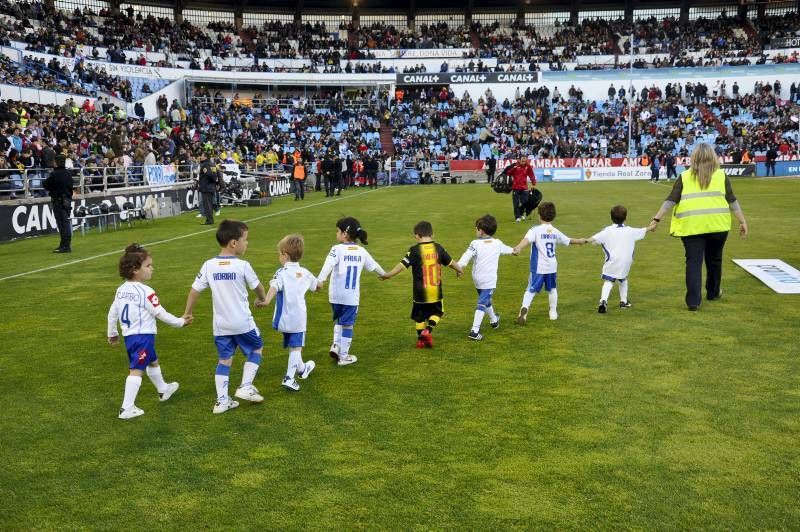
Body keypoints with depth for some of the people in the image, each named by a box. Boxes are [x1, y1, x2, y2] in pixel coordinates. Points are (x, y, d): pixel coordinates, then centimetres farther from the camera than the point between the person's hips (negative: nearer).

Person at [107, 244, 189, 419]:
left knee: (153, 362, 27)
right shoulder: (146, 292, -19)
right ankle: (127, 408, -9)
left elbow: (112, 313, 12)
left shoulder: (121, 289, 6)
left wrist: (112, 333, 24)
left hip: (129, 335, 9)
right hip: (143, 336, -9)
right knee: (136, 370, -7)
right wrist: (180, 322, -4)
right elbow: (160, 314, -16)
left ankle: (163, 390, 47)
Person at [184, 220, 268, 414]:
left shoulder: (208, 265, -3)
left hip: (220, 325, 4)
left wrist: (187, 313, 14)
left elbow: (195, 290, 0)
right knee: (256, 349, 18)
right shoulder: (243, 266, -13)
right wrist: (262, 299, 24)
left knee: (224, 359, 14)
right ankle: (245, 387, 8)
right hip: (242, 323, -4)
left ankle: (222, 401, 13)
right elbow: (257, 287, 1)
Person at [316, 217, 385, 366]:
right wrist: (383, 274, 43)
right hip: (352, 296, 1)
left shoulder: (337, 249, -6)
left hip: (336, 295, -1)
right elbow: (374, 265, 24)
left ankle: (336, 345, 8)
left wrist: (320, 280, -36)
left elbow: (328, 265, -24)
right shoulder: (362, 251, 7)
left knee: (338, 321, 23)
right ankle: (343, 356, 13)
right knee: (347, 325, 8)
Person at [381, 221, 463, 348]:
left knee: (420, 316, 14)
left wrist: (388, 275, -5)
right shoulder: (438, 248, 0)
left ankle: (421, 339, 17)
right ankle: (428, 330, -2)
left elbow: (403, 265, -13)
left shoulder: (414, 250, -10)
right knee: (437, 312, 19)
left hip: (420, 292, -1)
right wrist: (459, 269, 31)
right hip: (436, 291, 2)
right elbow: (450, 262, 12)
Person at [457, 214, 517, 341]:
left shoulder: (475, 244, -5)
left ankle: (494, 320, 47)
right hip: (490, 279, -1)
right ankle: (474, 331, -16)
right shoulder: (498, 243, 7)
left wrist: (460, 266, -37)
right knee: (482, 303, -5)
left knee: (485, 300, 22)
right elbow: (506, 249, 30)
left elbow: (467, 255, -24)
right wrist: (513, 250, 52)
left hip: (477, 278, 1)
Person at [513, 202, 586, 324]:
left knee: (531, 290, -2)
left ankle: (524, 308, -24)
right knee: (552, 289, 23)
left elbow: (526, 240, -30)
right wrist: (581, 241, 41)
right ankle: (553, 312, 33)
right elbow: (569, 241, 20)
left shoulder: (535, 230, -10)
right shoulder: (555, 232, 6)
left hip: (538, 267, -4)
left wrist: (518, 248, -48)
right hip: (552, 267, 4)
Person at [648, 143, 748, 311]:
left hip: (691, 226, -1)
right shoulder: (721, 175, 8)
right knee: (714, 259, 19)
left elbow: (670, 201, 0)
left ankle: (693, 301, -6)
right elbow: (732, 201, 7)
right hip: (717, 224, 1)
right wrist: (742, 221, 12)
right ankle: (713, 292, 37)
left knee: (693, 262, 1)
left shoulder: (685, 176, 6)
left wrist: (656, 219, 2)